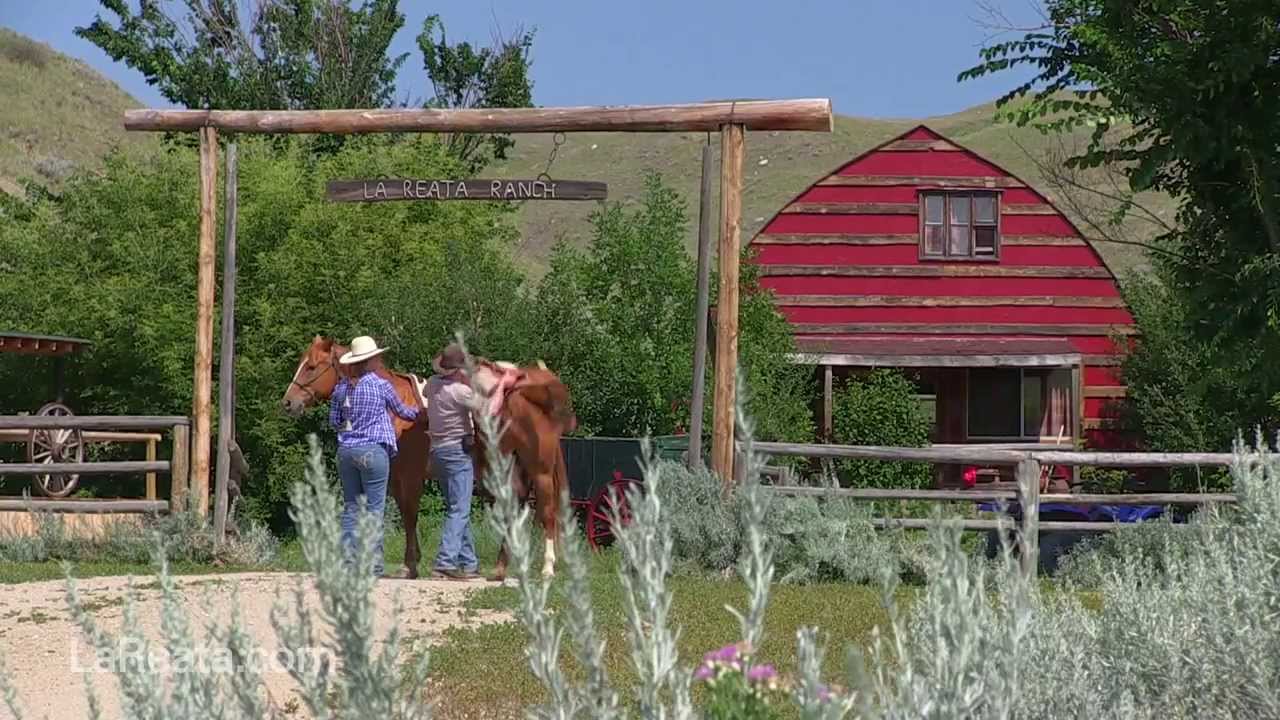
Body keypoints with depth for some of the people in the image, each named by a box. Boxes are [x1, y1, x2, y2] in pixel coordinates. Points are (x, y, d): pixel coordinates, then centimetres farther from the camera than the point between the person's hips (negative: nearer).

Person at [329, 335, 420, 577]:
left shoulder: (342, 387, 5)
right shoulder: (381, 385, -7)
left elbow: (334, 420, 13)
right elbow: (401, 411, 8)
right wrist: (419, 412, 28)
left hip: (346, 450, 5)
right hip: (373, 451, -5)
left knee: (351, 506, 12)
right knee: (375, 508, 0)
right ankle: (373, 562, -1)